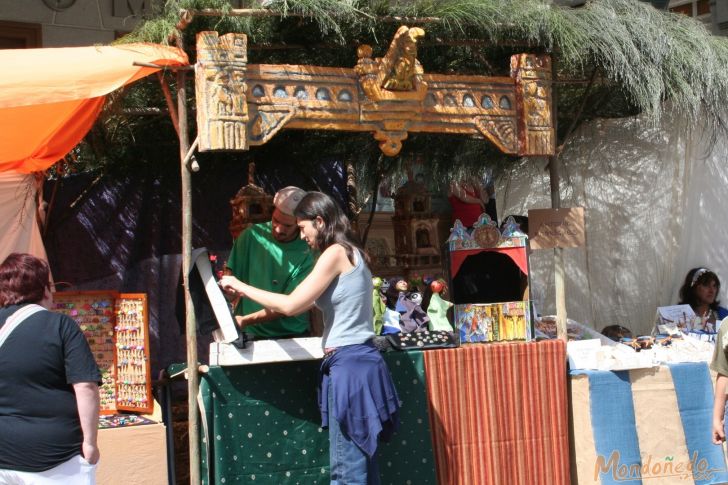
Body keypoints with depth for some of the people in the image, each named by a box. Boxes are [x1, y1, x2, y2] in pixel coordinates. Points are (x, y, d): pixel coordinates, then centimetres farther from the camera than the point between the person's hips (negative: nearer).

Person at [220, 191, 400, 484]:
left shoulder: (336, 253, -10)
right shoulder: (351, 253, 18)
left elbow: (291, 305, -12)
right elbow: (309, 302, 23)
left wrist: (242, 287, 0)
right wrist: (248, 318, 24)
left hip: (349, 364, -10)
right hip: (359, 360, 10)